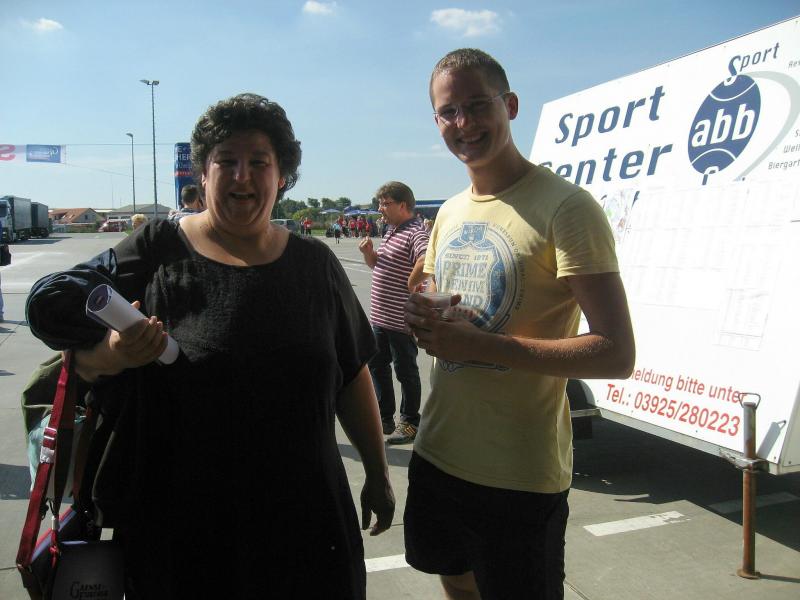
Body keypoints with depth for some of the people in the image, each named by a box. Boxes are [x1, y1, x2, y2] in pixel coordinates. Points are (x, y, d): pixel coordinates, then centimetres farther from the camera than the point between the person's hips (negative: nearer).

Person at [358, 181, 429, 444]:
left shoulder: (414, 233, -18)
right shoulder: (391, 230, 14)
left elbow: (427, 261, -37)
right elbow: (376, 265, 23)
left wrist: (411, 285, -24)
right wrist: (368, 252, 3)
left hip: (402, 319, -10)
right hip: (381, 315, 10)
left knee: (405, 371, 5)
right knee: (377, 364, 17)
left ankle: (410, 423, 21)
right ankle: (385, 418, 31)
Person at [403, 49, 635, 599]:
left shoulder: (566, 208, -16)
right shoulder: (449, 213, 8)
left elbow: (616, 354, -21)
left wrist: (480, 344, -24)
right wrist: (423, 318, -6)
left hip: (520, 477, -7)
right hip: (437, 452, 7)